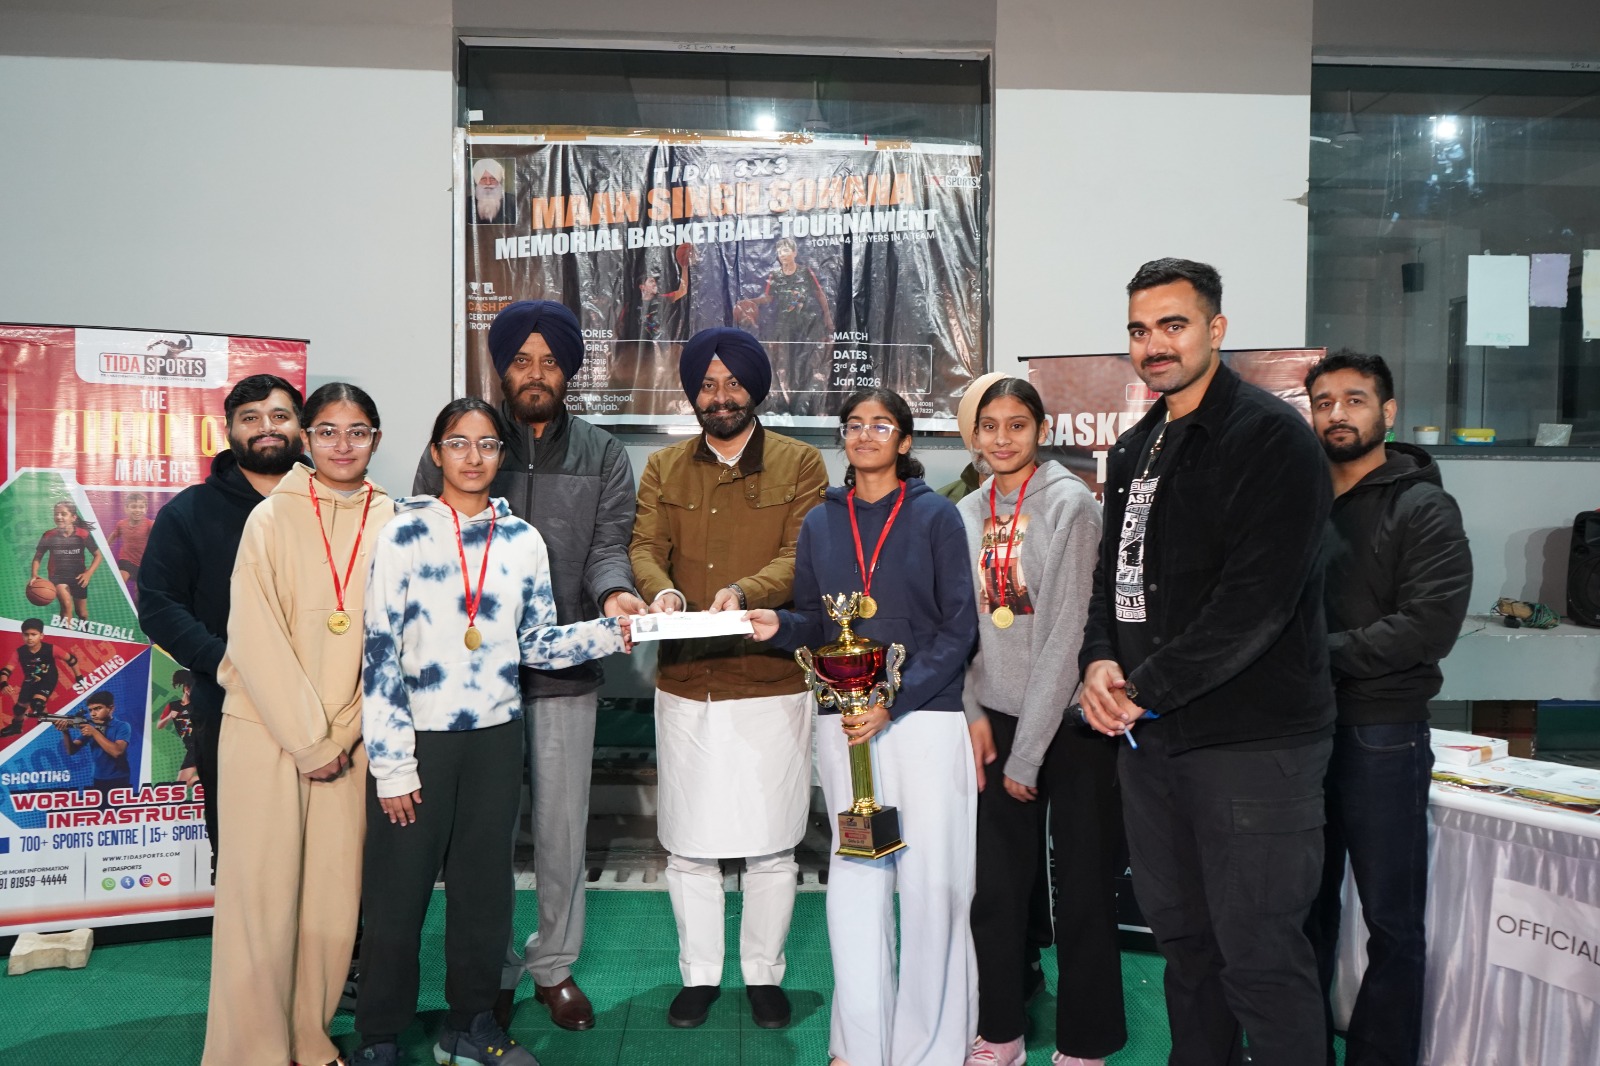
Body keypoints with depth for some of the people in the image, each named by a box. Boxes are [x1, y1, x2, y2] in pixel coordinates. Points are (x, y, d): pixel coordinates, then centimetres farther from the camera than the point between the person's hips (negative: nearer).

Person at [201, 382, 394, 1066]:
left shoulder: (392, 523, 4)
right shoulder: (272, 517, -3)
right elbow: (256, 639, -7)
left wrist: (343, 736, -3)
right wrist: (307, 742, -9)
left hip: (348, 740, 2)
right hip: (266, 731, -2)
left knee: (334, 898, 5)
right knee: (262, 896, 0)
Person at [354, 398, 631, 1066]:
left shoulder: (522, 541, 5)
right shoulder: (405, 534, -6)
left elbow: (537, 643, 8)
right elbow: (380, 652, -8)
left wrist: (614, 631, -8)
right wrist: (392, 763, -10)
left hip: (496, 737, 3)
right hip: (418, 739, -3)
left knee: (484, 884, 13)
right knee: (398, 891, 5)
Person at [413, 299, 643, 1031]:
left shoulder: (603, 455, 6)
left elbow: (609, 545, -1)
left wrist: (612, 591, -24)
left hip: (565, 668, 1)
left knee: (563, 825, 11)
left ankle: (554, 963, 31)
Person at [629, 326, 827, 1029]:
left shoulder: (800, 464, 2)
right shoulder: (663, 468, 10)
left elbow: (803, 553, -10)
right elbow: (645, 545, -1)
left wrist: (745, 590, -28)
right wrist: (661, 589, -24)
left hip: (772, 677, -2)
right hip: (684, 682, 2)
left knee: (771, 842, 7)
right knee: (688, 842, 11)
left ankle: (763, 973, 27)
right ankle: (699, 973, 28)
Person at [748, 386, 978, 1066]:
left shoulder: (936, 516, 1)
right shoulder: (820, 524, 11)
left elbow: (959, 626, -5)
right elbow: (815, 623, 14)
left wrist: (893, 702, -14)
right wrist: (779, 626, -9)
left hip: (925, 713, -3)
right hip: (844, 719, 3)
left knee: (933, 881, 0)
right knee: (855, 877, 6)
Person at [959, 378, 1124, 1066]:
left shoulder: (1071, 504, -11)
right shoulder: (967, 514, 6)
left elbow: (1069, 631, -15)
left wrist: (1030, 750, -14)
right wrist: (972, 713, -1)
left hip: (1073, 721, -4)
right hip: (998, 720, 5)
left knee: (1083, 886, 5)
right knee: (998, 884, 9)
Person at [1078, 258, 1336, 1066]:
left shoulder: (1271, 438, -11)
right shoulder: (1134, 451, 14)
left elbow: (1257, 597, -20)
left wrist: (1148, 690, -16)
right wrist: (1100, 662, -1)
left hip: (1254, 740, -7)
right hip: (1148, 738, 8)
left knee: (1258, 955, 0)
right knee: (1181, 936, 18)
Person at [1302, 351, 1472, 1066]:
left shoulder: (1423, 509, -4)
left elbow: (1430, 625, -16)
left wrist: (1321, 653, -17)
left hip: (1382, 733, -4)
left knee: (1391, 922, 7)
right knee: (1305, 910, 15)